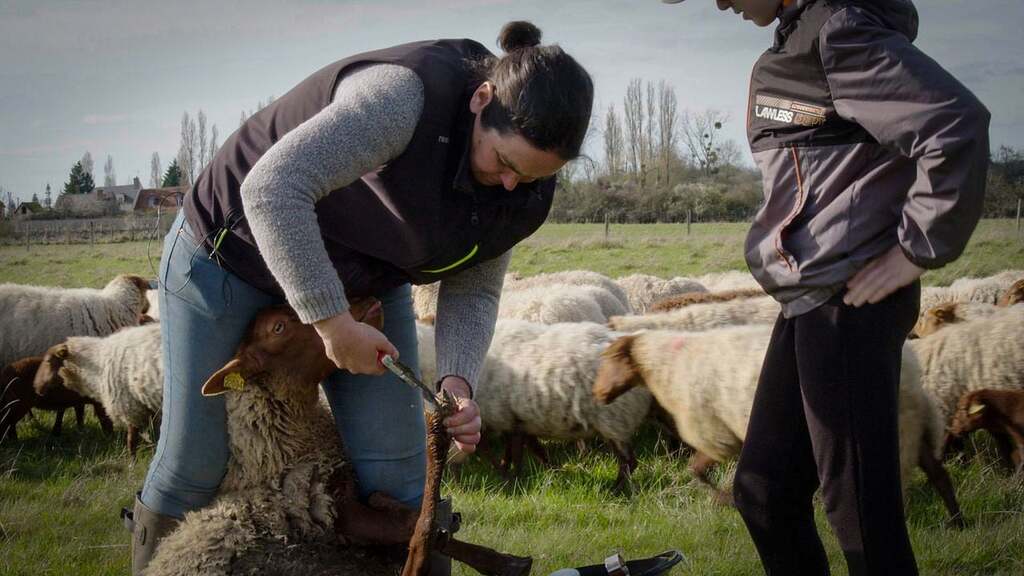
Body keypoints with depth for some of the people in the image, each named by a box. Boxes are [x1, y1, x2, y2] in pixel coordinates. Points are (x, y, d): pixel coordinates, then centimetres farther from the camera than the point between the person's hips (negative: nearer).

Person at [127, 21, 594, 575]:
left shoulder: (520, 188, -13)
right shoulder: (405, 94, -37)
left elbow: (472, 290, -3)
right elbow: (272, 190, -43)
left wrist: (457, 380, -23)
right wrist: (332, 321, -39)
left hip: (366, 281, 6)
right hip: (234, 251, -5)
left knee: (397, 476, -5)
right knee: (193, 466, 1)